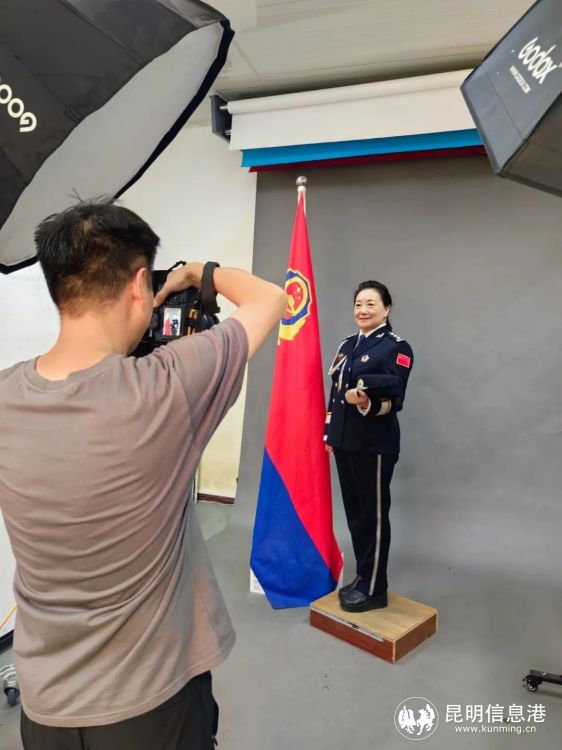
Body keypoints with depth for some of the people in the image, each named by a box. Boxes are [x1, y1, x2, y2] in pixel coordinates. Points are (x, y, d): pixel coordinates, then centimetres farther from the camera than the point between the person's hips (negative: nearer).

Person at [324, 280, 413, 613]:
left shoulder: (397, 347, -8)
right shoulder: (348, 344, 13)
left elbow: (394, 398, -15)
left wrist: (368, 403, -34)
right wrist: (330, 432, 13)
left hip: (376, 443, -7)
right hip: (345, 440, 7)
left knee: (374, 514, 3)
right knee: (354, 511, 14)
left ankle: (374, 588, 18)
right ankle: (362, 578, 30)